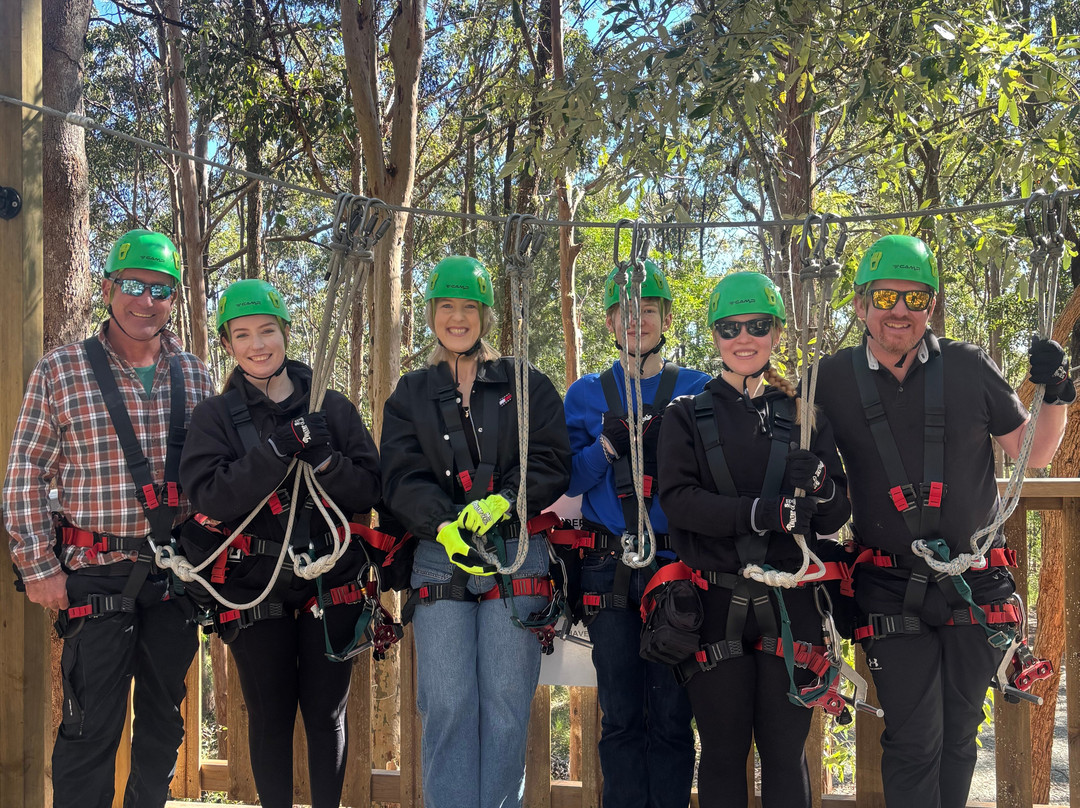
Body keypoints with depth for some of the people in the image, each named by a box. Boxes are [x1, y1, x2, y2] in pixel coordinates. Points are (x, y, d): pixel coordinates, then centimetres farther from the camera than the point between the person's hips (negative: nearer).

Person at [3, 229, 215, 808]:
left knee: (164, 717, 12)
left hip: (177, 576, 4)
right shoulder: (59, 372, -2)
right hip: (97, 573, -3)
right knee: (92, 723, -2)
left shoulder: (194, 376, 7)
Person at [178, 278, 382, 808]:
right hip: (257, 585, -1)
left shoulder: (332, 407, 5)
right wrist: (276, 450, -22)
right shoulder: (215, 415, 2)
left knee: (326, 712, 8)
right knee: (270, 714, 8)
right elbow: (209, 496, -12)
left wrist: (324, 458, -17)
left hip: (330, 582, 1)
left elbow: (370, 490, 1)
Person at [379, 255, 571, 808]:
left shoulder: (527, 386, 13)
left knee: (506, 700, -1)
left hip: (515, 553, -1)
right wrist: (444, 525, -16)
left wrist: (502, 502, -16)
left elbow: (550, 461, 2)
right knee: (447, 703, -4)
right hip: (440, 555, 1)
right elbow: (402, 476, 2)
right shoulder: (411, 395, 16)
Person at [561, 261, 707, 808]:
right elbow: (567, 480, 5)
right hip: (608, 568, 1)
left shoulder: (696, 391, 8)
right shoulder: (586, 394, 12)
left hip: (677, 565, -1)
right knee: (620, 714, 6)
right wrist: (609, 445, -11)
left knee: (672, 713, 1)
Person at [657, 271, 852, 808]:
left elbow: (833, 521, 9)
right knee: (723, 750, 6)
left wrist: (820, 486, -14)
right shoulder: (688, 416, 5)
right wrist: (763, 512, -23)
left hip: (788, 604, 1)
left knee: (785, 750, 5)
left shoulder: (805, 415, 10)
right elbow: (678, 499, -10)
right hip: (716, 605, -1)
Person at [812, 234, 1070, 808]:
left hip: (976, 584, 2)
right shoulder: (833, 379, -2)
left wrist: (1056, 394, -9)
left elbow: (1033, 454, 6)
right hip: (891, 593, -1)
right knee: (913, 741, -1)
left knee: (959, 735, 14)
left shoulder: (968, 367, -1)